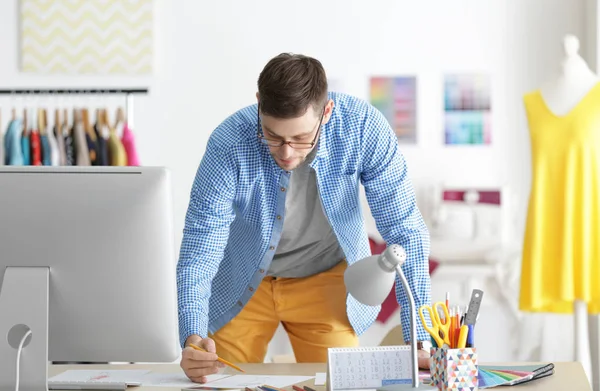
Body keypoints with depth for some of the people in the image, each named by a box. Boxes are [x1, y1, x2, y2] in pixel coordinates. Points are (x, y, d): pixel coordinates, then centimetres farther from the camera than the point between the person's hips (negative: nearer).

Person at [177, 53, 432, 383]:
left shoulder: (365, 128, -29)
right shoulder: (229, 144, -31)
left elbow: (404, 231, -21)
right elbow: (198, 253, -25)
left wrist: (420, 341, -25)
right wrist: (192, 338, -42)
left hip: (328, 280, 1)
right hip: (242, 286, 0)